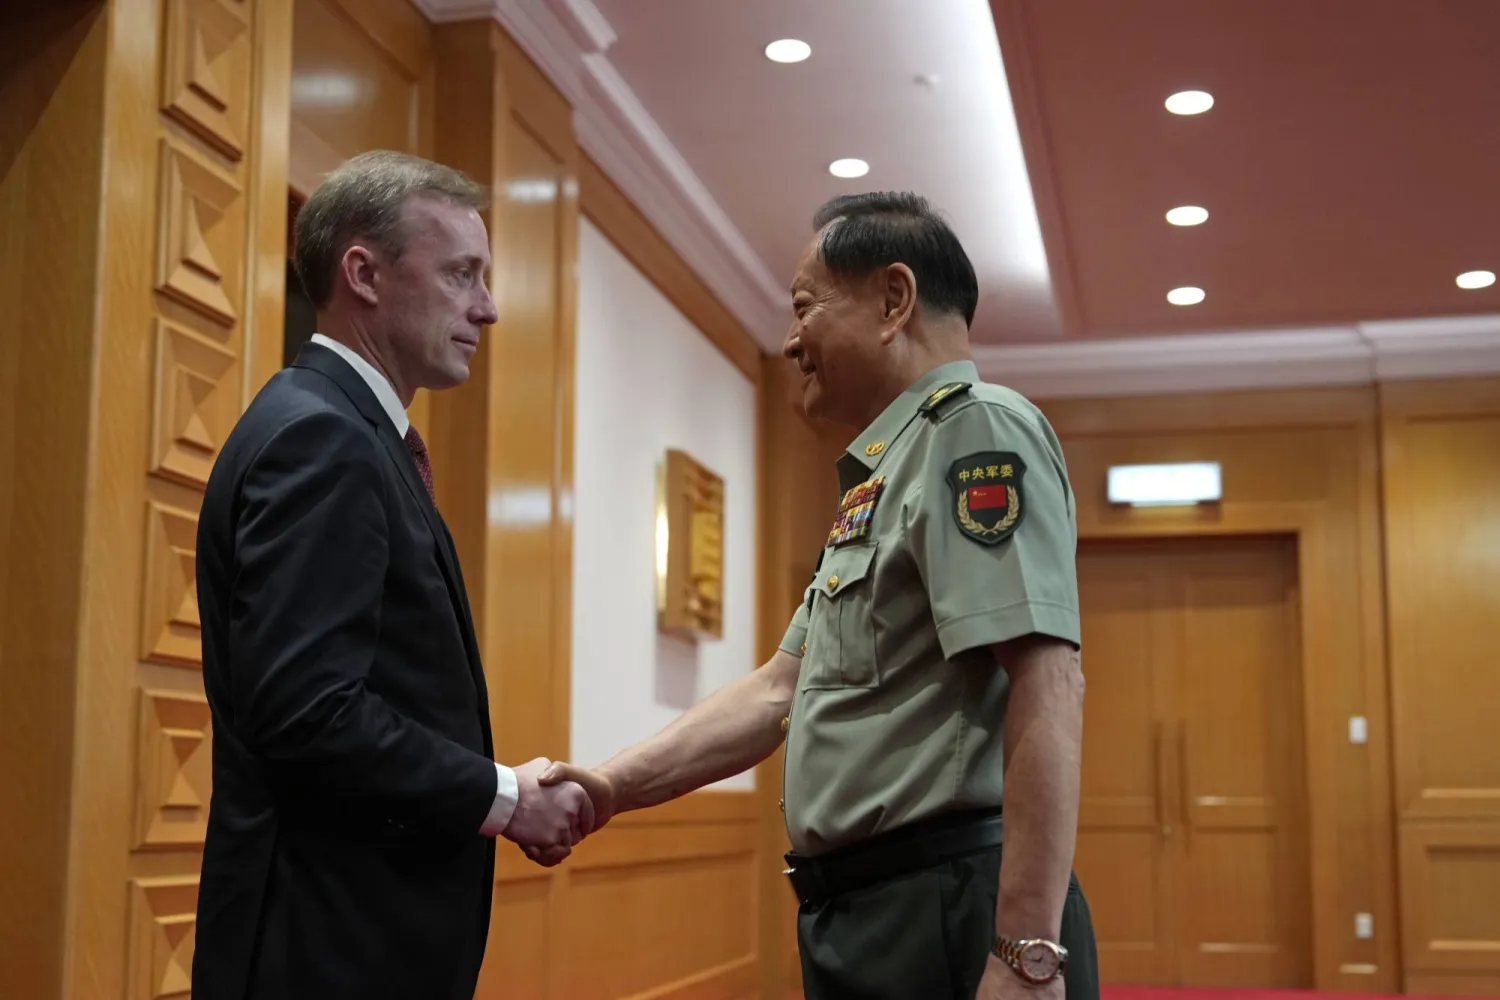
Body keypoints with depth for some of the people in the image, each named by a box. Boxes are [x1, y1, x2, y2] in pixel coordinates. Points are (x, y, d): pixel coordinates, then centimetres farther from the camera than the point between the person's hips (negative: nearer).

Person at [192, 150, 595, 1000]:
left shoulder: (351, 435, 14)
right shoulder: (317, 436, -16)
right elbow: (307, 712, -25)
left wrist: (504, 792, 3)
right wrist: (502, 797, -14)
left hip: (363, 926, 9)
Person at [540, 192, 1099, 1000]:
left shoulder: (975, 430, -11)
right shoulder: (885, 476, 18)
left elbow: (1046, 684, -21)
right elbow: (781, 690, 17)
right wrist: (610, 788, 7)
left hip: (948, 918, -9)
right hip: (860, 918, 9)